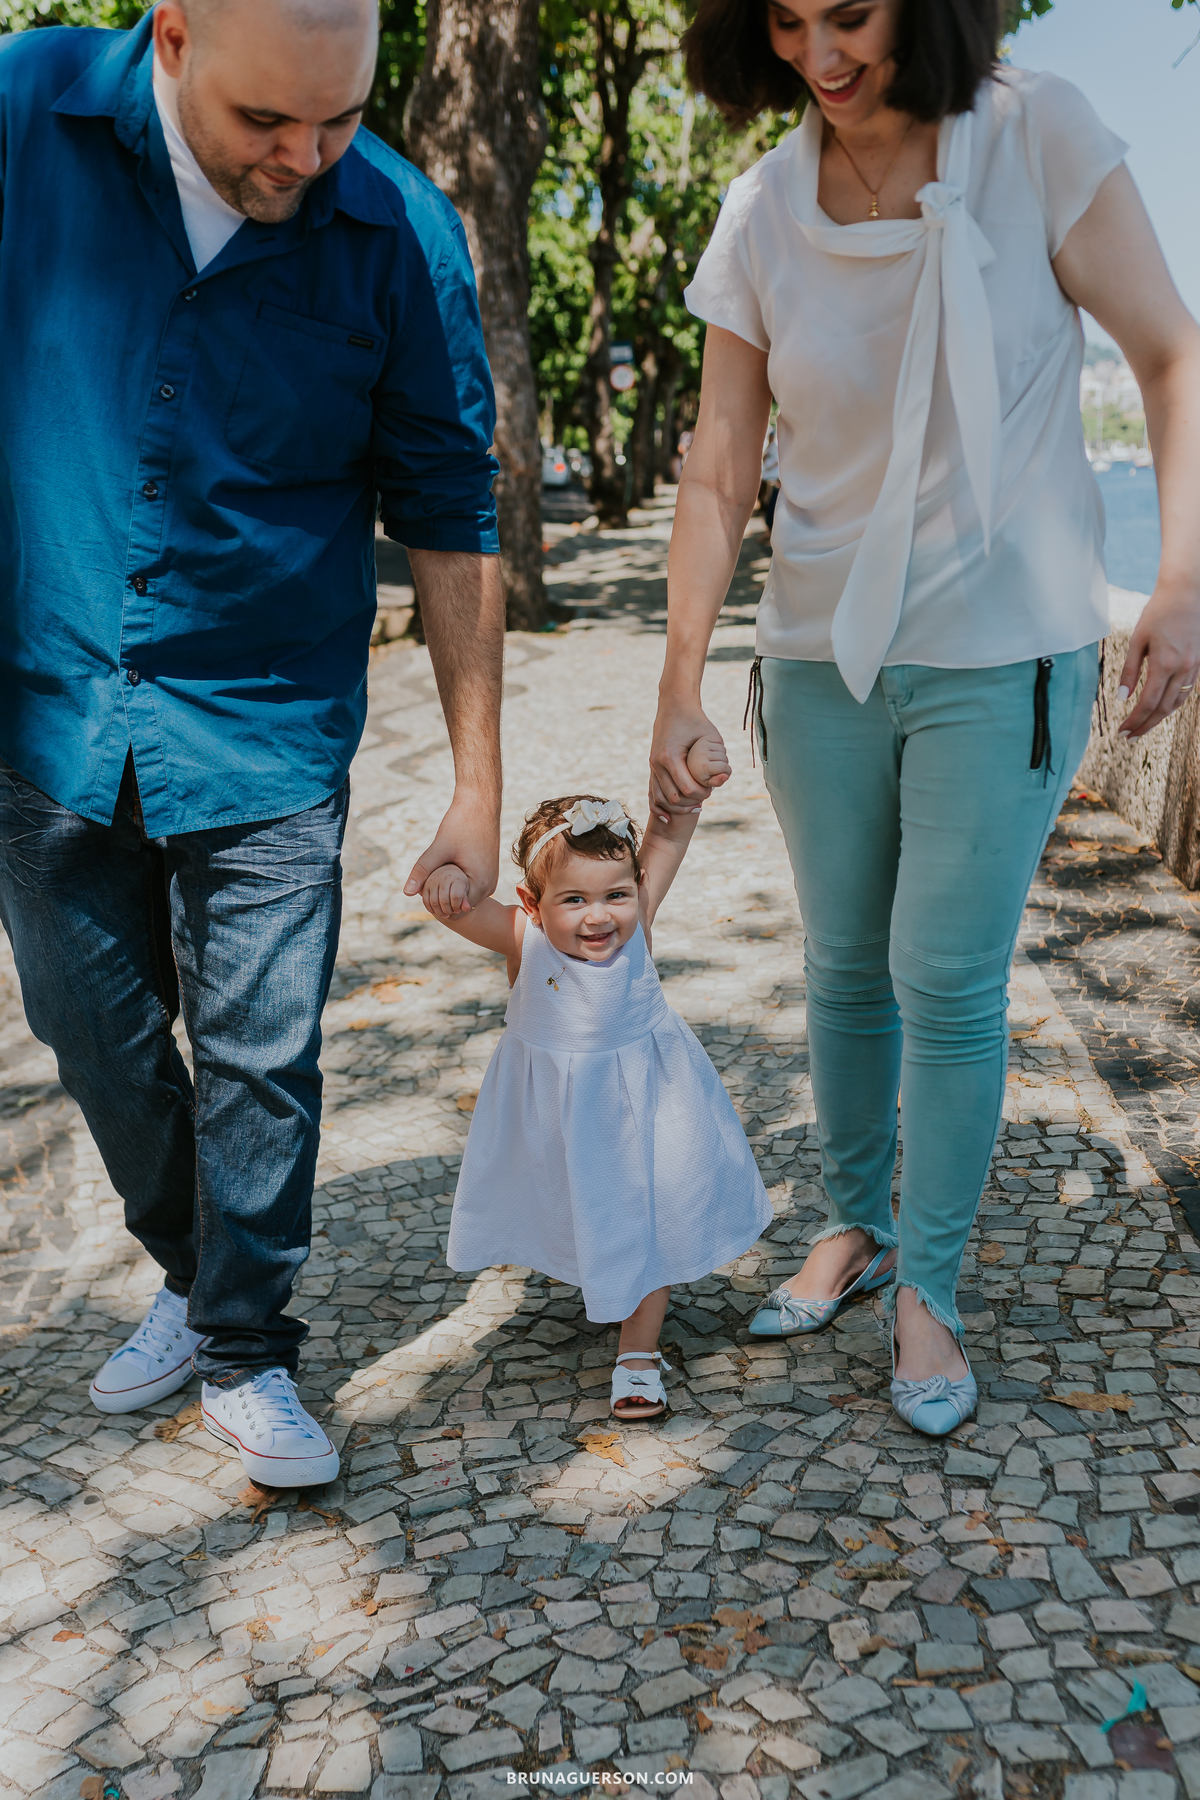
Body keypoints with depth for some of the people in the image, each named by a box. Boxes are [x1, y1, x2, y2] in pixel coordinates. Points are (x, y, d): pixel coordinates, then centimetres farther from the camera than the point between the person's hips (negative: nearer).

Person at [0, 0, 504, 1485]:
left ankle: (246, 1354, 23)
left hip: (263, 728, -2)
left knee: (258, 1057, 2)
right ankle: (192, 1275, 39)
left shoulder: (402, 235, -8)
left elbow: (446, 516, -3)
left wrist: (478, 782, -4)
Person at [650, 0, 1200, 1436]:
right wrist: (680, 683, -1)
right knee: (845, 966, 12)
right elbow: (721, 469, 2)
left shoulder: (1038, 138, -8)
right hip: (822, 655, 4)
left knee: (948, 980, -1)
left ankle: (928, 1291, 17)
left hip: (1004, 654, -3)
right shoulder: (760, 214, 0)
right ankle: (853, 1224, 33)